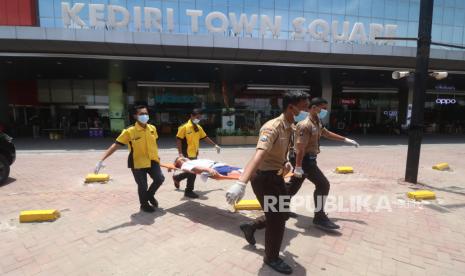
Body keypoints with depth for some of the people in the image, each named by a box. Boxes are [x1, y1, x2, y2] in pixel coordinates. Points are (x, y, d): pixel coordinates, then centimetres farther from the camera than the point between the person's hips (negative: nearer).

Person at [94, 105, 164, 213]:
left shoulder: (152, 128, -3)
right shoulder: (129, 131, -17)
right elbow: (115, 145, -18)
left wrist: (156, 156, 23)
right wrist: (102, 160, -25)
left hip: (152, 161, 4)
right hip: (138, 163, -4)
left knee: (159, 179, -3)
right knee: (142, 185, 4)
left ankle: (150, 195, 29)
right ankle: (144, 205, 34)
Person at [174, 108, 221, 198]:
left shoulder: (198, 127, 9)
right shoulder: (184, 127, -12)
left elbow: (205, 137, 16)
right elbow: (178, 140, -12)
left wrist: (215, 145, 16)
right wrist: (180, 153, -18)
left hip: (194, 154, 7)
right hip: (187, 154, -7)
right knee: (192, 172, -1)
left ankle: (177, 177, 39)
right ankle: (189, 191, 17)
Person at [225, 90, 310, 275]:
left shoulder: (290, 128, 3)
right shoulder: (272, 128, -27)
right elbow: (258, 155, -43)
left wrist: (285, 162, 6)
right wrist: (241, 183, -55)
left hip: (276, 176, 9)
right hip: (264, 177, -9)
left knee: (282, 213, 21)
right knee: (277, 219, 2)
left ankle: (250, 227, 43)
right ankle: (272, 258, 29)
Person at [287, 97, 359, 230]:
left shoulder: (317, 123, 11)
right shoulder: (306, 125, -21)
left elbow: (327, 133, 27)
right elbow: (300, 148, -26)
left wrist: (346, 140, 26)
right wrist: (298, 167, -28)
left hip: (309, 158, 10)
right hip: (304, 160, -10)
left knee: (294, 184, 19)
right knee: (323, 184, -9)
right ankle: (319, 217, 3)